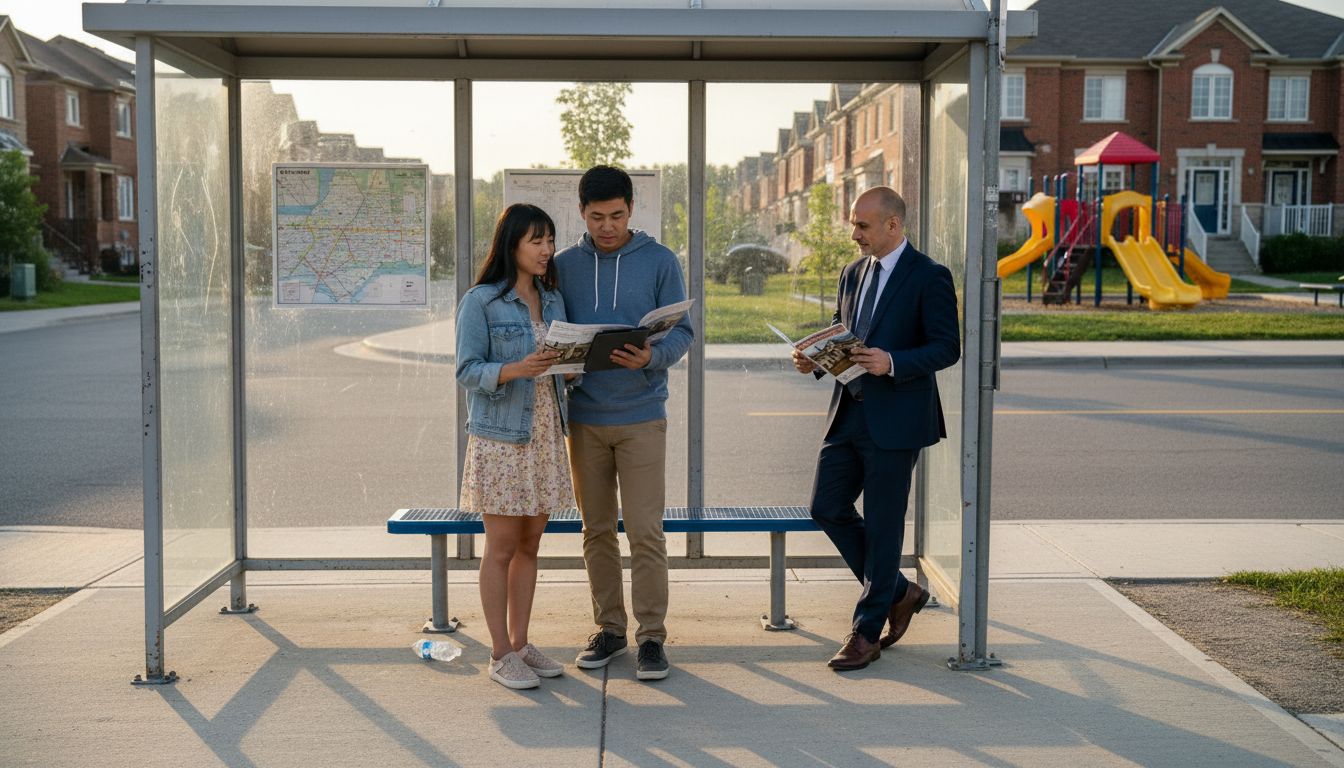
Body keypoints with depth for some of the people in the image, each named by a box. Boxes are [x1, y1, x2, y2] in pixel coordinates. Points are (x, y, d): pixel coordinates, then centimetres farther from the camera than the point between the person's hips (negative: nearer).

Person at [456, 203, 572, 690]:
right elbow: (467, 371, -10)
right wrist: (515, 369, -26)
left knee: (529, 545, 11)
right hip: (500, 439, -6)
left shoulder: (553, 301, 12)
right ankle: (500, 655, 8)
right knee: (502, 547, 0)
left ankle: (521, 644, 20)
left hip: (546, 435, 6)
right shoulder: (480, 302, -6)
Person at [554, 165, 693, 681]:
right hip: (584, 417, 3)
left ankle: (651, 636, 5)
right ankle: (608, 629, 22)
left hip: (641, 415, -3)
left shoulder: (659, 261, 0)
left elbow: (681, 331, -1)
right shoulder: (564, 266, 7)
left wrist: (652, 357, -22)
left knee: (645, 532, -5)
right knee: (597, 531, 10)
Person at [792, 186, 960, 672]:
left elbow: (947, 347, -11)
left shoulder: (928, 277, -7)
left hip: (895, 421, -7)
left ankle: (868, 631, 11)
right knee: (827, 508, 5)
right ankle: (898, 592, 23)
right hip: (848, 414, 7)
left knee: (883, 524, 0)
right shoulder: (852, 275, 15)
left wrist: (892, 363, -25)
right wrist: (816, 360, 0)